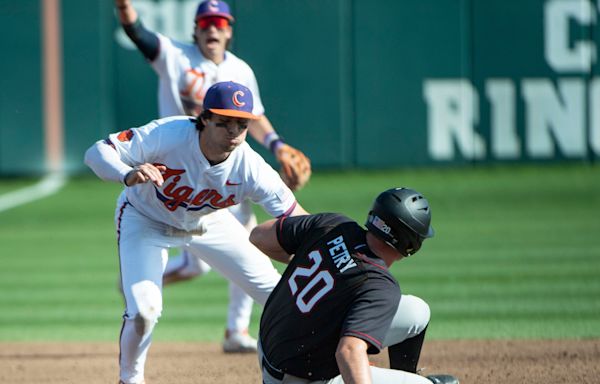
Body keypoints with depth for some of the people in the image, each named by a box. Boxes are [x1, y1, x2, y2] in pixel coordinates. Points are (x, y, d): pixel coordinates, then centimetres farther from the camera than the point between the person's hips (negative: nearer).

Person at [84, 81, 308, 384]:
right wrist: (128, 175, -59)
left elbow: (297, 219, -30)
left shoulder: (251, 168, -31)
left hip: (207, 222, 3)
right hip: (145, 220, -3)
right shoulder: (168, 135, -38)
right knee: (144, 311, -20)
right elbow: (97, 153, -37)